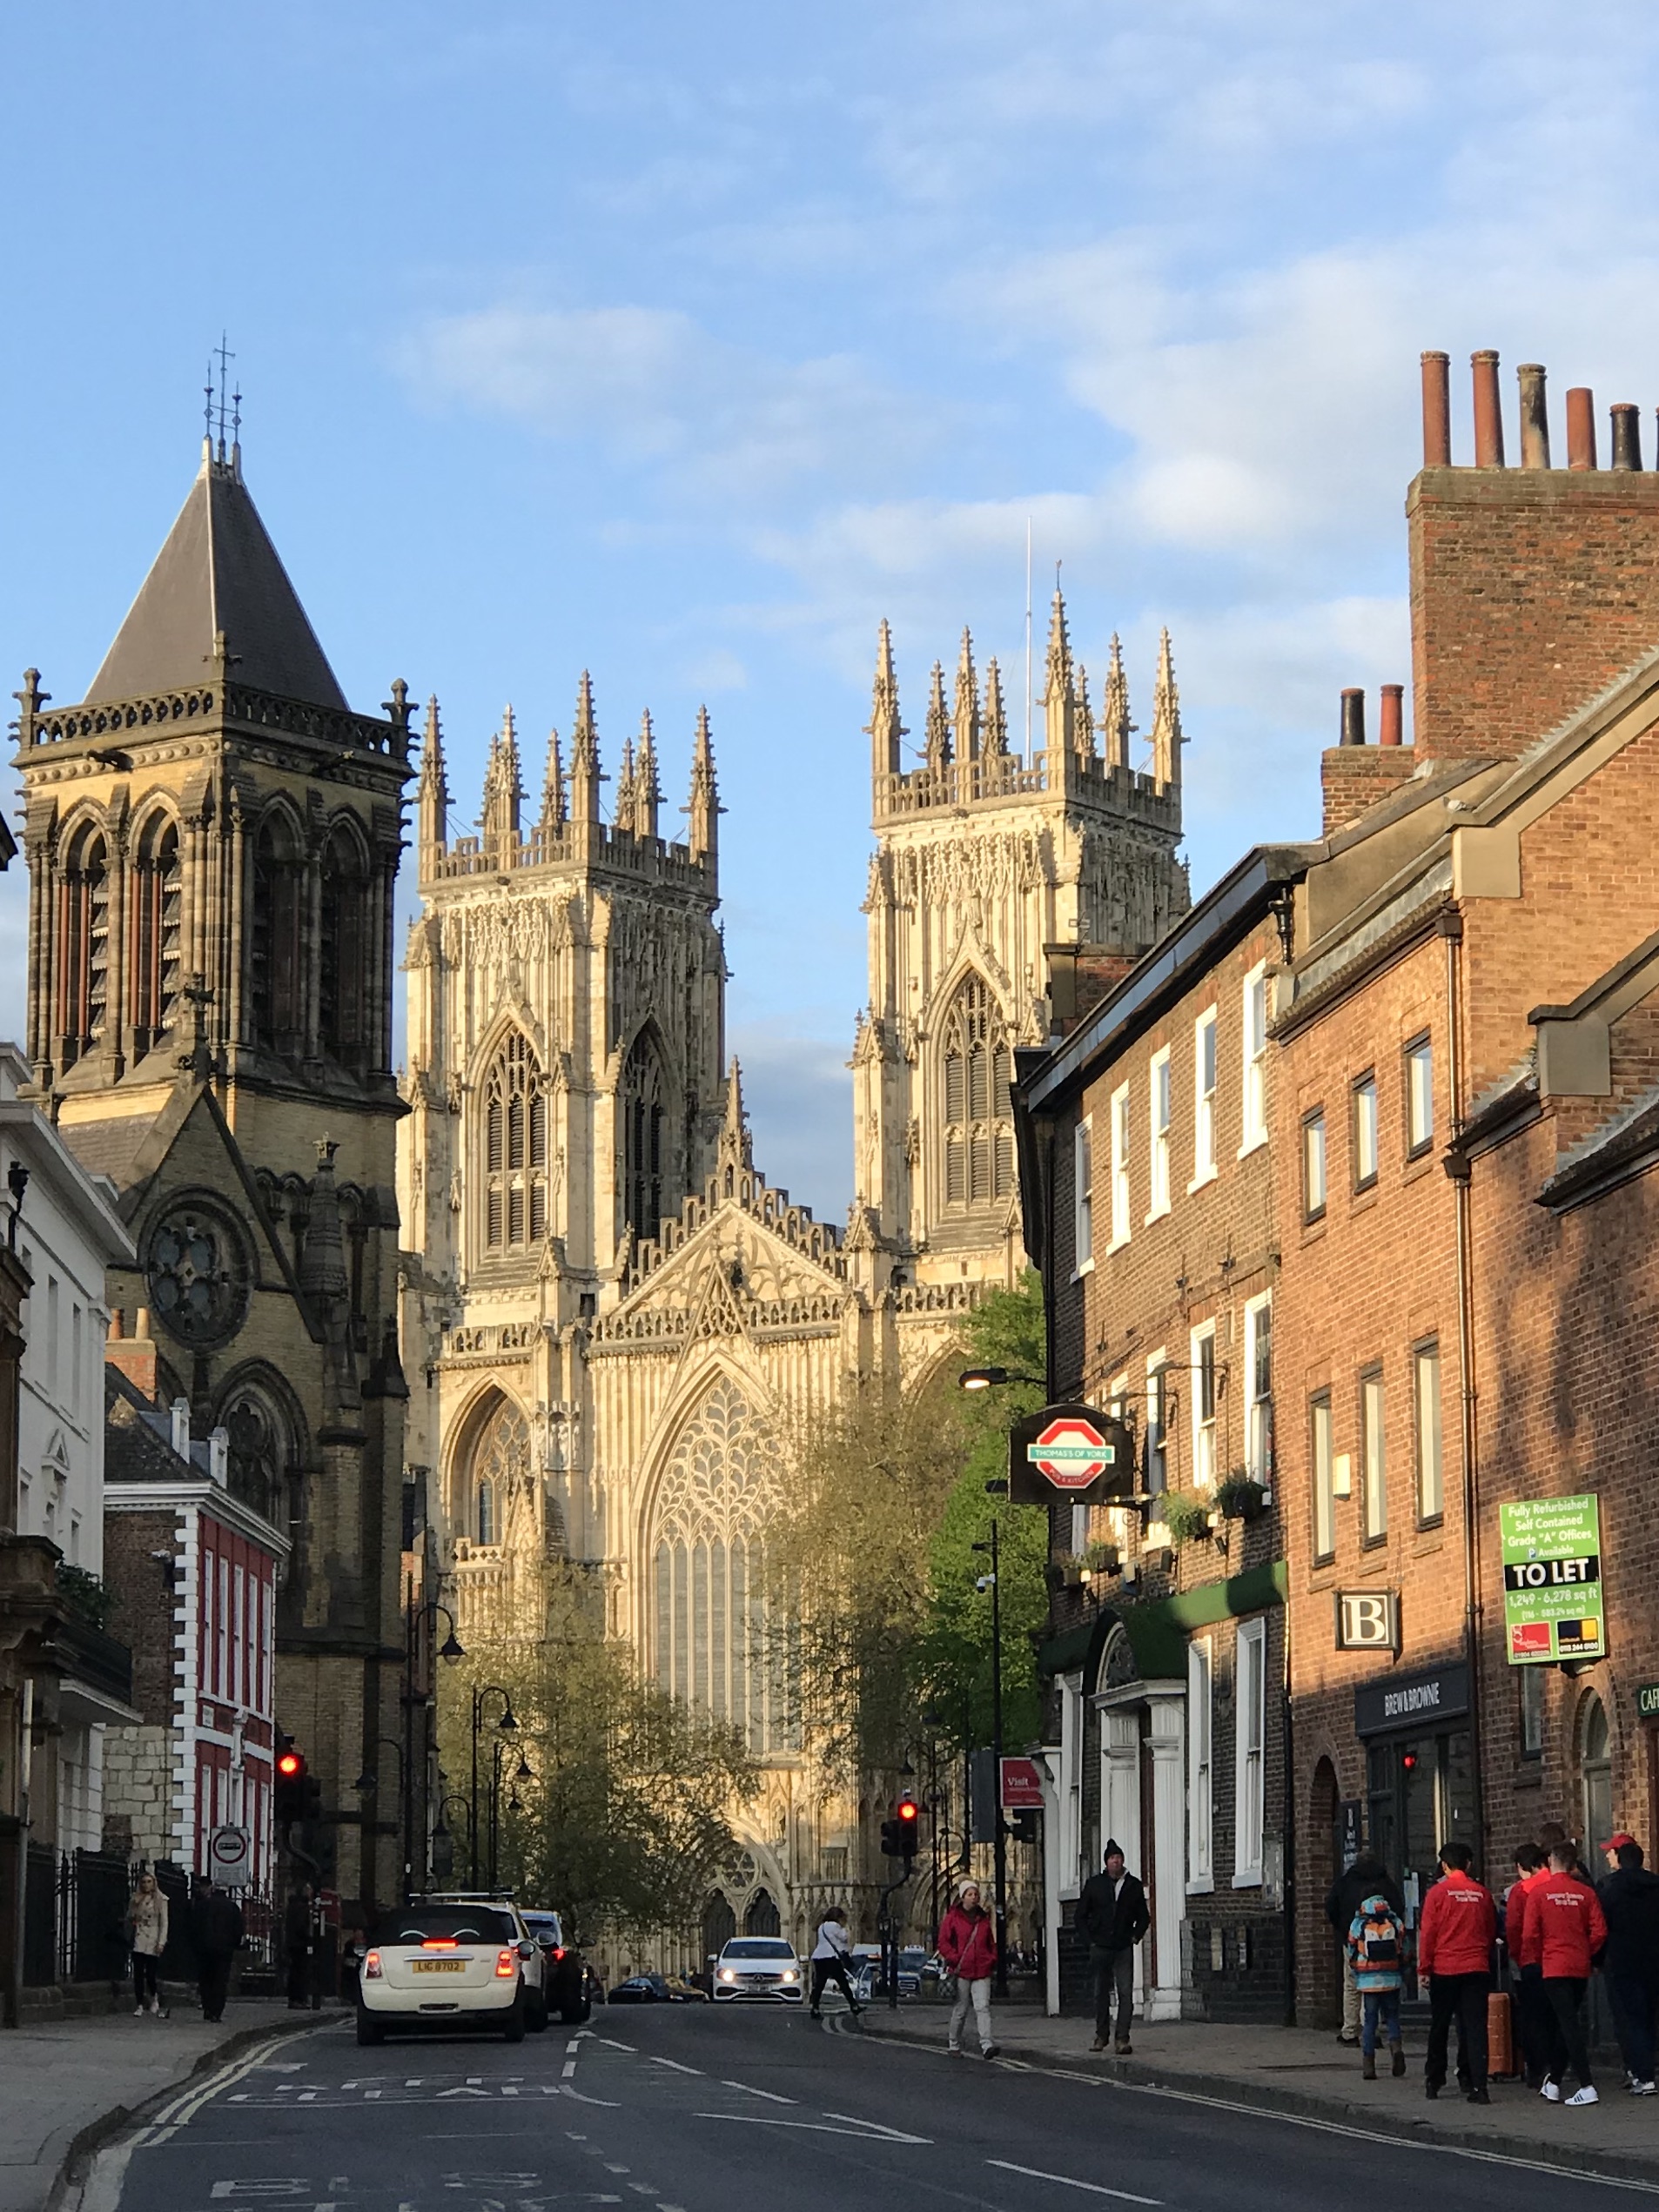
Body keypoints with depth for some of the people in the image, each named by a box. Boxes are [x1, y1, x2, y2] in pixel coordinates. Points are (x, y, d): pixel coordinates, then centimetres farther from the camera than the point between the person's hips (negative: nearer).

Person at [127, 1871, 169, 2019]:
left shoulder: (160, 1900, 1)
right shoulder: (136, 1900, 11)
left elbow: (164, 1922, -2)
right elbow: (128, 1919, 19)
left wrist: (161, 1942, -9)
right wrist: (132, 1921, -4)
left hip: (152, 1942, -3)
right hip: (138, 1941, 3)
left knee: (151, 1973, -5)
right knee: (138, 1974, -1)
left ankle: (154, 1998, 22)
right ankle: (140, 2004, 5)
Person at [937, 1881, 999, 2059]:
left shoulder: (984, 1919, 13)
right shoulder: (952, 1918, 1)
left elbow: (992, 1942, 22)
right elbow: (943, 1942, -1)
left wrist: (992, 1959, 6)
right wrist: (955, 1960, -10)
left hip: (982, 1972, 2)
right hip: (961, 1972, -2)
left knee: (983, 2007, -11)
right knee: (959, 2010, 4)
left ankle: (986, 2044, -20)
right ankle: (954, 2045, 18)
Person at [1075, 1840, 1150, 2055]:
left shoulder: (1133, 1885, 6)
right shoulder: (1094, 1884, 5)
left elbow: (1143, 1917, 16)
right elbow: (1081, 1915, 10)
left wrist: (1135, 1936, 2)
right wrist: (1089, 1940, 1)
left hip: (1124, 1948, 0)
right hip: (1100, 1947, 0)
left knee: (1125, 1993, -9)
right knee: (1101, 1993, 7)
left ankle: (1122, 2038, -10)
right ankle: (1101, 2035, 18)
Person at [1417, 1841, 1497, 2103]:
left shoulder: (1438, 1893, -6)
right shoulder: (1482, 1894, 2)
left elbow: (1427, 1932, -5)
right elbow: (1492, 1931, 11)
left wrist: (1424, 1967, 2)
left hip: (1444, 1968, -2)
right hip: (1477, 1968, 2)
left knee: (1439, 2026, 12)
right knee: (1475, 2027, 0)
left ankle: (1434, 2081, 19)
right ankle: (1478, 2085, -8)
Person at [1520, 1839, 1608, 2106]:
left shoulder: (1540, 1892, -7)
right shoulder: (1585, 1893, 0)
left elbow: (1530, 1933, -7)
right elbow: (1599, 1932, -3)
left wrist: (1530, 1961, 10)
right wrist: (1585, 1954, 14)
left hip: (1554, 1967, -4)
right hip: (1580, 1968, 4)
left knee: (1568, 2024, -7)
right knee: (1564, 2024, 16)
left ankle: (1587, 2087, -17)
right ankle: (1553, 2083, 24)